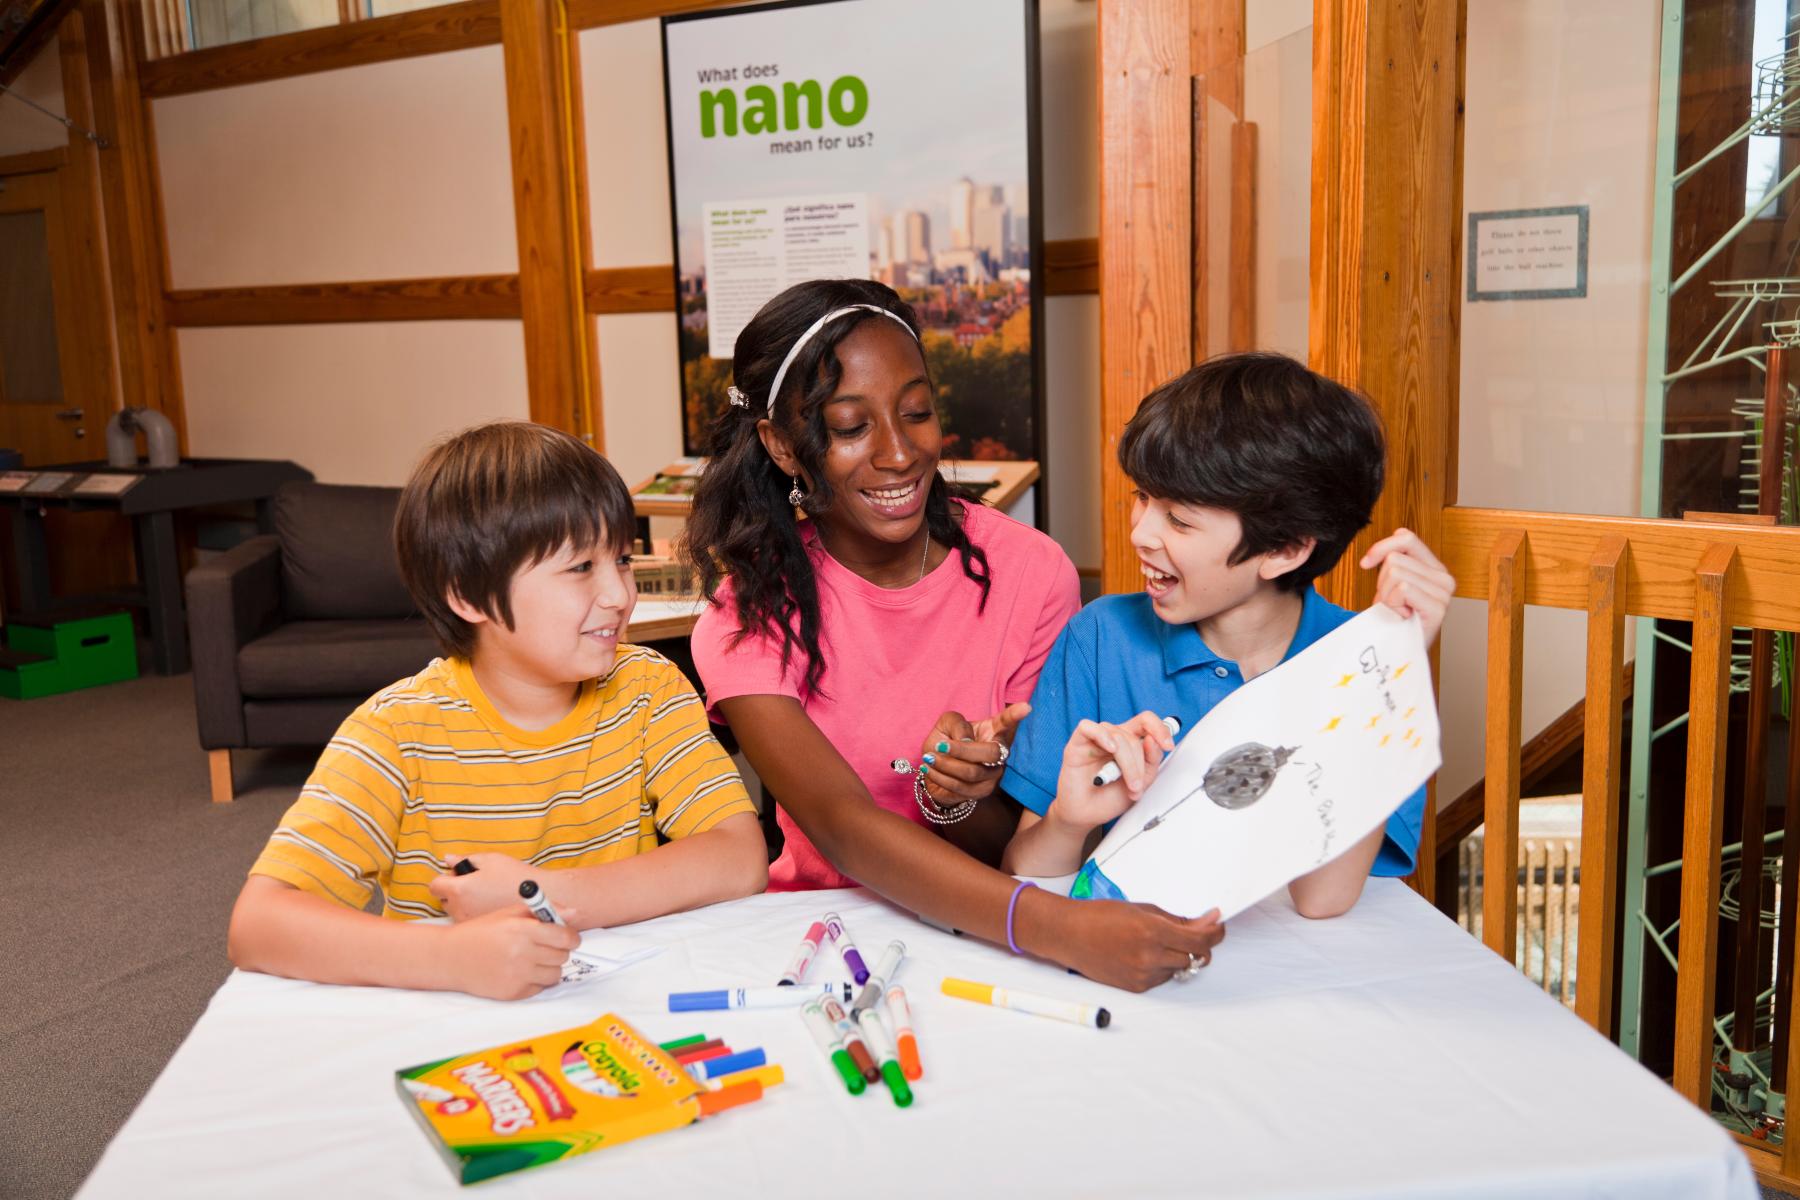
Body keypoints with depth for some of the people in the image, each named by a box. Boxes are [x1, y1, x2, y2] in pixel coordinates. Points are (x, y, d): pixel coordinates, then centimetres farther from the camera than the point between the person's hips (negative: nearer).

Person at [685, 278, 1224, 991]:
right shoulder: (753, 610, -8)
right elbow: (844, 826, -23)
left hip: (979, 934, 0)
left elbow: (1023, 848, -3)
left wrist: (958, 798, -26)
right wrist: (1062, 929, -36)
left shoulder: (1029, 574, -7)